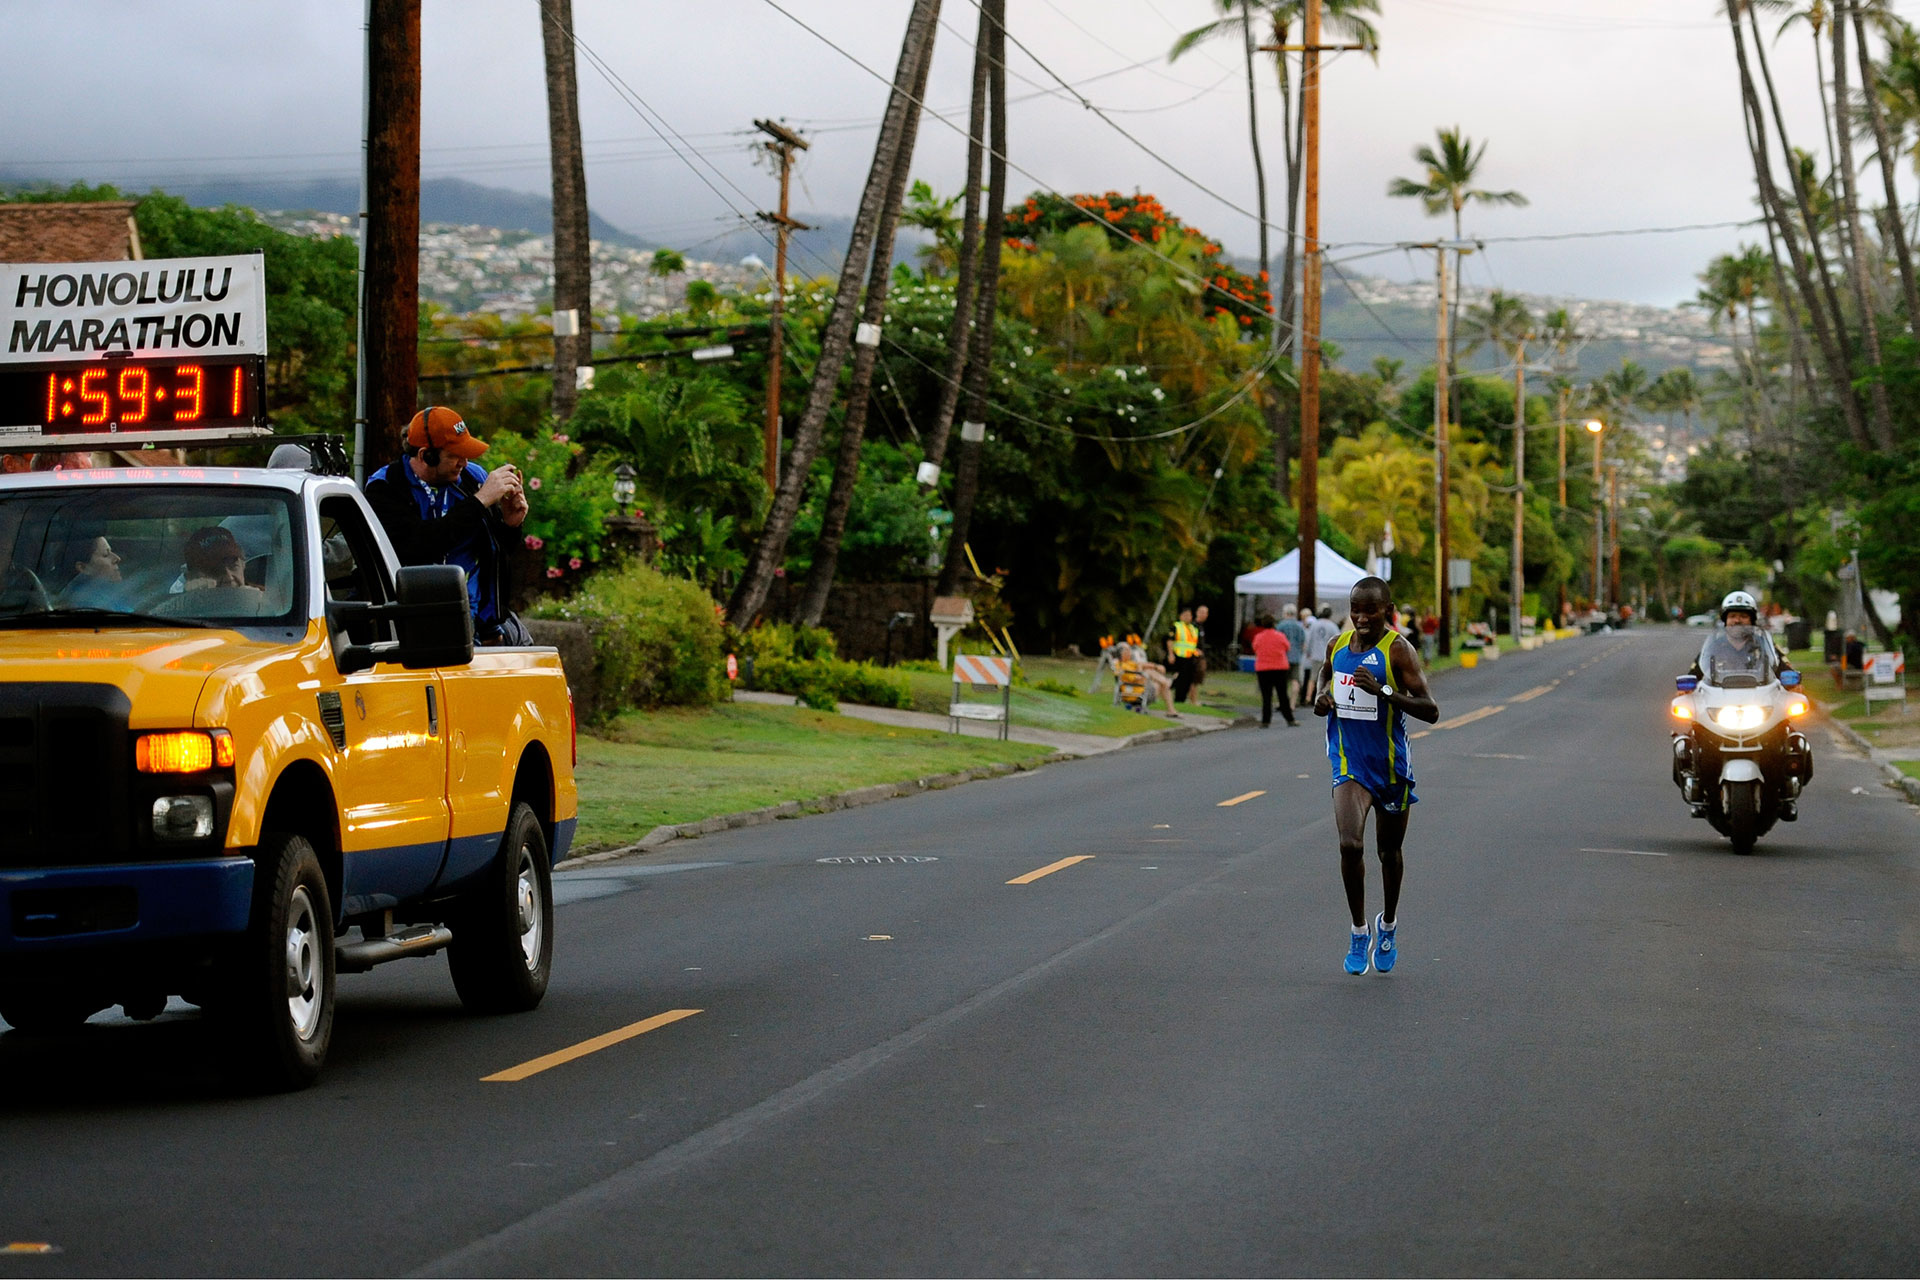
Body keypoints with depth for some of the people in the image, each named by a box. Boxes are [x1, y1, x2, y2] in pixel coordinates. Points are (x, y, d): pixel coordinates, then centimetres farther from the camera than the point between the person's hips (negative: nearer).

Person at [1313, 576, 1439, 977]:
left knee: (1390, 851, 15)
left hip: (1391, 765, -2)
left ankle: (1389, 923, 41)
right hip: (1350, 764, 2)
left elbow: (1430, 710, -19)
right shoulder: (1338, 644, 1)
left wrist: (1382, 690, -30)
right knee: (1350, 845, -18)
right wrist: (1322, 695, 0)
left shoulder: (1398, 650, -14)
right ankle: (1359, 932, -1)